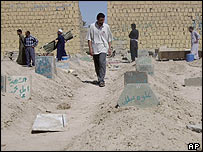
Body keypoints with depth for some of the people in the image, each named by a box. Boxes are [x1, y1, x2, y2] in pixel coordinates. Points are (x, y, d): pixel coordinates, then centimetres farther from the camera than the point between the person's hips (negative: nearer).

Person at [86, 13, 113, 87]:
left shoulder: (106, 27, 3)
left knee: (102, 63, -17)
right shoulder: (92, 26, -1)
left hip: (103, 48, -1)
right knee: (96, 65, 8)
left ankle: (101, 81, -16)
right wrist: (90, 48, -6)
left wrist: (109, 48, 7)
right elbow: (89, 38, 2)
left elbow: (109, 39, 12)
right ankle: (99, 78, 26)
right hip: (95, 49, 1)